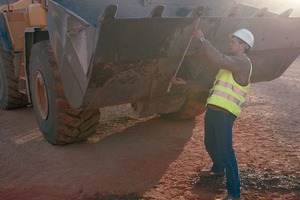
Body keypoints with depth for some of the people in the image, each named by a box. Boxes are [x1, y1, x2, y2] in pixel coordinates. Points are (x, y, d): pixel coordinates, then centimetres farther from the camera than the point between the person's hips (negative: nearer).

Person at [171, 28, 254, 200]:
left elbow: (218, 59, -28)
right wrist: (186, 83, 19)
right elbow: (212, 84, 24)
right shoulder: (231, 62, 23)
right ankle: (218, 169, 51)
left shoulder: (243, 62, -9)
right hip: (213, 109, 10)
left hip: (224, 113, -10)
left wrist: (202, 39, -18)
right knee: (210, 144, 24)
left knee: (225, 151, -12)